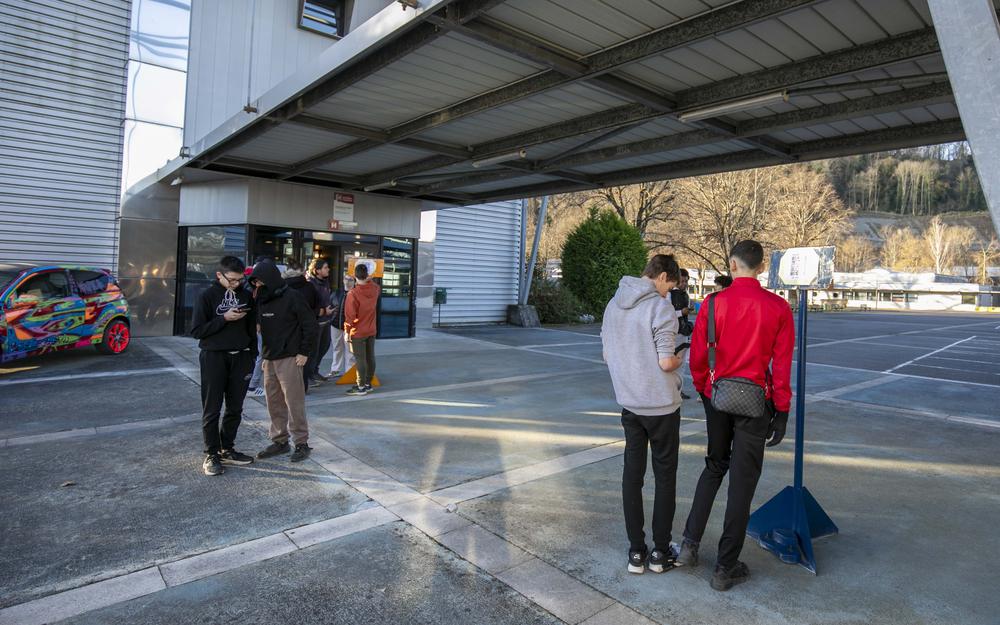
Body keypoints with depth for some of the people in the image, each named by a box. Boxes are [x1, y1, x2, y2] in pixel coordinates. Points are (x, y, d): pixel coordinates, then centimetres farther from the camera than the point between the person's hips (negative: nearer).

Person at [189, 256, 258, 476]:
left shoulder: (245, 295, 6)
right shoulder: (207, 296, -5)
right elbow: (196, 330, -8)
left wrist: (252, 355, 9)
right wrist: (224, 318, -18)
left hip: (240, 358, 4)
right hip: (214, 358, -4)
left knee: (235, 408, 9)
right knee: (212, 410, 2)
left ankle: (227, 450, 22)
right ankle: (211, 455, 12)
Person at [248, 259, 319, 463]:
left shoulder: (292, 297, -11)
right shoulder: (262, 299, 10)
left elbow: (311, 325, -11)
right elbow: (261, 327, 18)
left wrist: (304, 352, -11)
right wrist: (265, 355, 9)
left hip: (289, 359, -7)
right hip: (269, 359, 7)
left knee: (294, 401, -3)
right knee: (274, 402, 11)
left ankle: (302, 443, 7)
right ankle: (279, 441, 22)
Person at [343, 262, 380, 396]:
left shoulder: (353, 293, -19)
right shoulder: (374, 289, -3)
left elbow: (350, 315, -16)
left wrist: (347, 331, -6)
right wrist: (369, 280, 32)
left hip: (358, 332, -6)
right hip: (371, 330, 6)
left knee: (360, 360, -1)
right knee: (370, 357, 12)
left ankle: (361, 387, 5)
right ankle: (368, 384, 22)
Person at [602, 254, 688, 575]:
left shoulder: (613, 305, 5)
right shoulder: (661, 309, -16)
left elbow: (607, 355, 9)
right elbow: (666, 363, -20)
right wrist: (679, 360, 1)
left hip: (629, 404, 5)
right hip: (662, 405, -5)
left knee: (632, 474, 11)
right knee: (665, 476, 10)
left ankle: (636, 551, 19)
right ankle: (660, 552, 20)